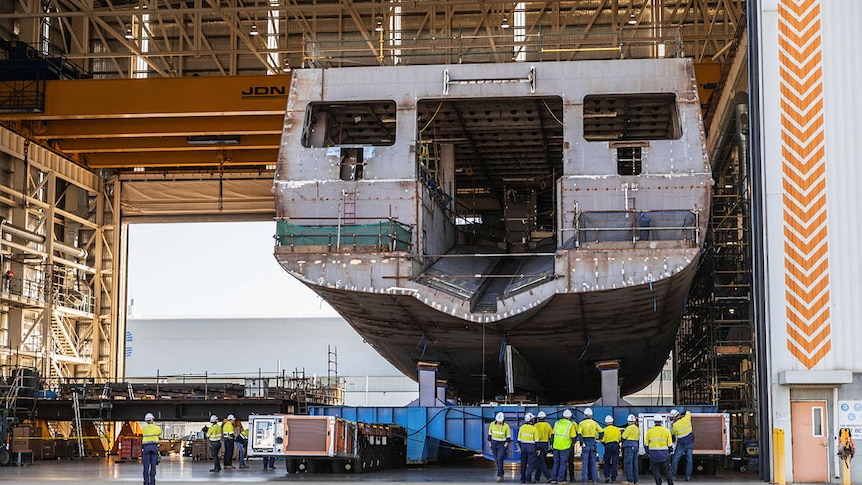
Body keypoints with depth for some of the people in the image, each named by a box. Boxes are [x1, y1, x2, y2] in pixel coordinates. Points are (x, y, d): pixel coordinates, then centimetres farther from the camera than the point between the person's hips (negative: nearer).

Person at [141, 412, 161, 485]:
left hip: (146, 447, 0)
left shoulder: (143, 428, 6)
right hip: (154, 446, 0)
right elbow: (160, 438, 20)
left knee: (146, 466, 2)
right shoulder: (157, 428, 8)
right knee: (153, 466, 2)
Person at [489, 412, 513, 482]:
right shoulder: (492, 424, -4)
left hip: (502, 445, -4)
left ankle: (499, 475, -13)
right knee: (496, 460, 9)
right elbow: (490, 434, 7)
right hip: (494, 444, 4)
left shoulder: (506, 426, -11)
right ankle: (501, 474, 24)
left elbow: (508, 437, -3)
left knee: (499, 460, -15)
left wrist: (506, 444, -12)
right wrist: (489, 442, 4)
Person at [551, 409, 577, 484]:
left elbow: (553, 433, 10)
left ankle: (553, 479, 13)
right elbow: (573, 436, -6)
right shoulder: (571, 424, -5)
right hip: (565, 446, -4)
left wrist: (551, 444, 19)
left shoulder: (557, 423, 7)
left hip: (556, 445, 4)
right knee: (563, 463, 2)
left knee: (556, 463, 13)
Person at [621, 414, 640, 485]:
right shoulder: (637, 429, 15)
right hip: (636, 446, 8)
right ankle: (635, 479, 15)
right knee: (635, 464, 12)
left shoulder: (629, 428, -11)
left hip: (629, 446, -8)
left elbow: (623, 437, -9)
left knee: (628, 463, -8)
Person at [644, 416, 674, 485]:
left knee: (655, 469, 7)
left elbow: (646, 443, 5)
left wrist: (647, 452, 16)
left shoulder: (650, 431, 1)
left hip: (653, 453, -1)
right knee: (667, 469, 10)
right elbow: (670, 444, 3)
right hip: (664, 453, 1)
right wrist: (669, 452, 16)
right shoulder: (666, 431, 1)